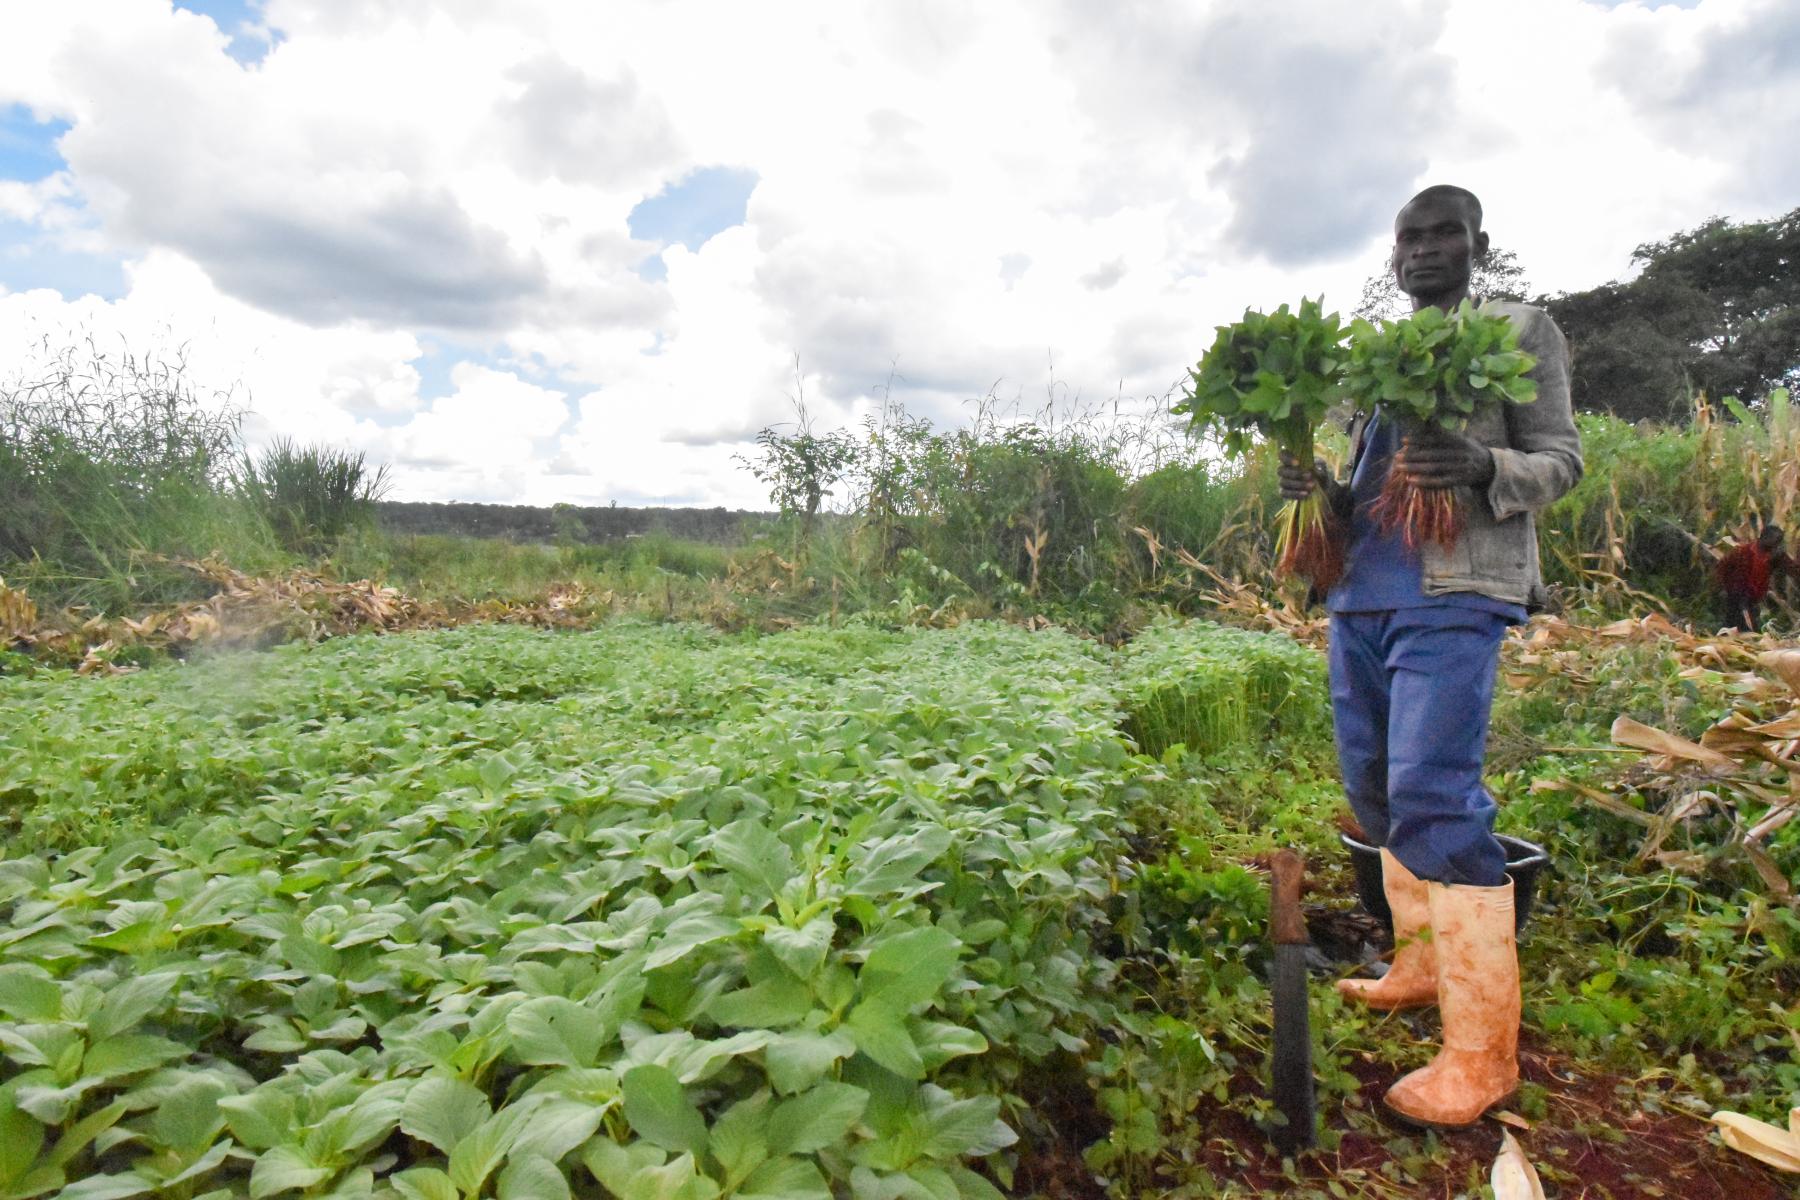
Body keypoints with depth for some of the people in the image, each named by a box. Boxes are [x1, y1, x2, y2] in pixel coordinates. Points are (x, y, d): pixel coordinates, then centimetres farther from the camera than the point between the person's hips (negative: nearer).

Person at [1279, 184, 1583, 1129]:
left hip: (1454, 591, -7)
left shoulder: (1522, 331, 6)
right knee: (1374, 787, 10)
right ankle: (1423, 967, 27)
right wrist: (1317, 487, 1)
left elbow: (1560, 460, 1)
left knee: (1434, 794, -15)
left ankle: (1482, 1046, -5)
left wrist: (1484, 467, -21)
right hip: (1363, 590, 7)